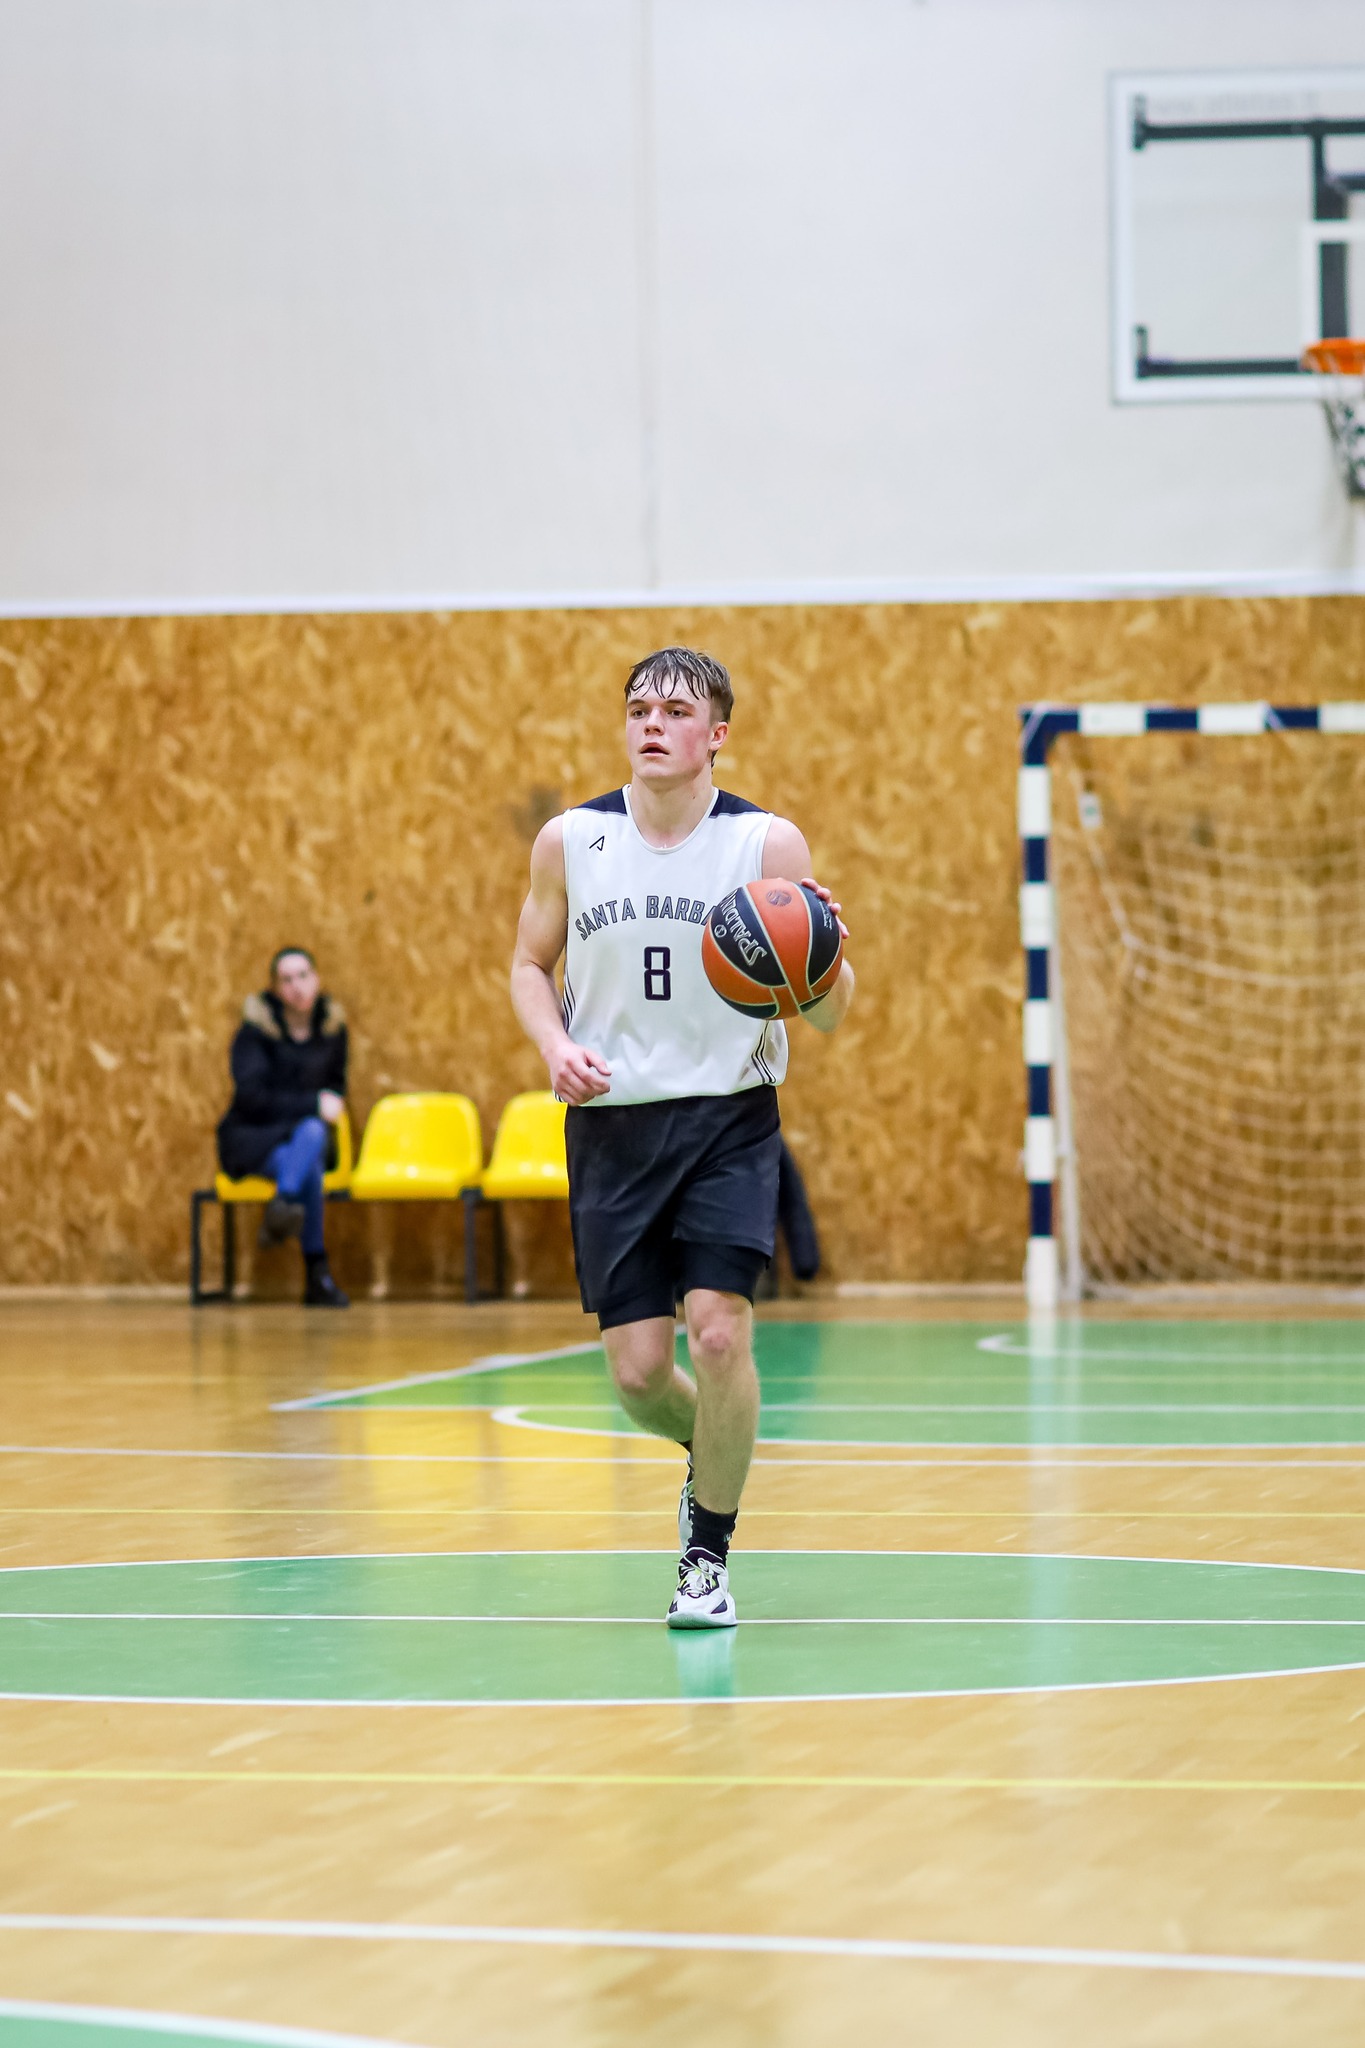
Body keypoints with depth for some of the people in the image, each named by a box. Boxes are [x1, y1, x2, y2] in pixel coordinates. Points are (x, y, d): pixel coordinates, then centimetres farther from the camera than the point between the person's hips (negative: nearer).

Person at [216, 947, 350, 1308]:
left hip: (308, 1131, 3)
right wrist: (314, 1104, -20)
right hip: (250, 1136, -3)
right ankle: (317, 1274, -45)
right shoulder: (256, 1029, -8)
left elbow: (336, 1084, 21)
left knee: (312, 1132, -37)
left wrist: (332, 1103, -3)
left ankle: (282, 1207, -58)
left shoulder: (332, 1025, 7)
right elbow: (252, 1097, -16)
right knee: (309, 1168, -36)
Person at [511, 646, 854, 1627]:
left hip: (728, 1120, -2)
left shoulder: (768, 842, -4)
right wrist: (558, 1047, -6)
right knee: (637, 1369, 0)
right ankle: (711, 1455, 36)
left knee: (719, 1329, -17)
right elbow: (532, 964, 14)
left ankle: (710, 1559, 1)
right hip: (612, 1126, 2)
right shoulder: (570, 841, 1)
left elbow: (827, 1013, -2)